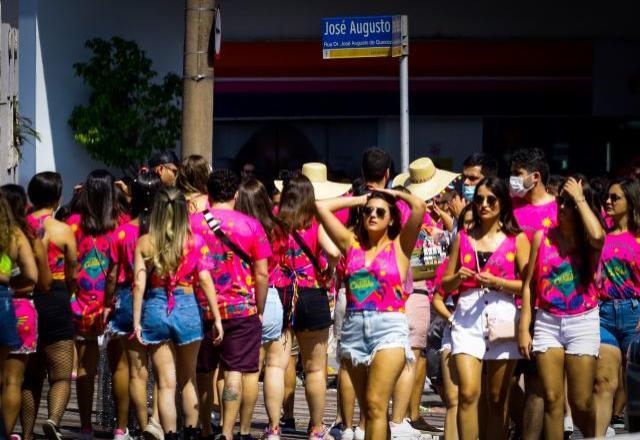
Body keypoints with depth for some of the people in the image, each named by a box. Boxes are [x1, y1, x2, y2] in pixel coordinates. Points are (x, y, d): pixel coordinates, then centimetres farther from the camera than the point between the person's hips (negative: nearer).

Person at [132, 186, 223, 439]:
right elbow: (205, 280, -7)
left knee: (166, 383, 4)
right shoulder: (195, 242, -4)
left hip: (155, 310, 0)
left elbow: (139, 284, -6)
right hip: (186, 308, 0)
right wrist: (216, 318, -3)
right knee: (188, 380, 19)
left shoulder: (144, 243, -2)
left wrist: (136, 321, -3)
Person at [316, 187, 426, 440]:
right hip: (354, 327, 4)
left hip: (389, 327, -4)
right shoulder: (352, 244, 14)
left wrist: (396, 194, 11)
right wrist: (358, 200, 20)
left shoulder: (399, 246, 6)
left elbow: (419, 207, -7)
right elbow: (321, 207, 14)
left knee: (376, 405, -14)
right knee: (368, 409, 5)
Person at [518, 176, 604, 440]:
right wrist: (523, 328, 1)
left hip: (583, 322, -2)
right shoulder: (542, 237, 5)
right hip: (547, 322, 2)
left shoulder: (587, 241, 0)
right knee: (552, 400, -3)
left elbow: (597, 237, -28)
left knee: (581, 403, -2)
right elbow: (529, 284, 7)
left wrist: (580, 199, -15)